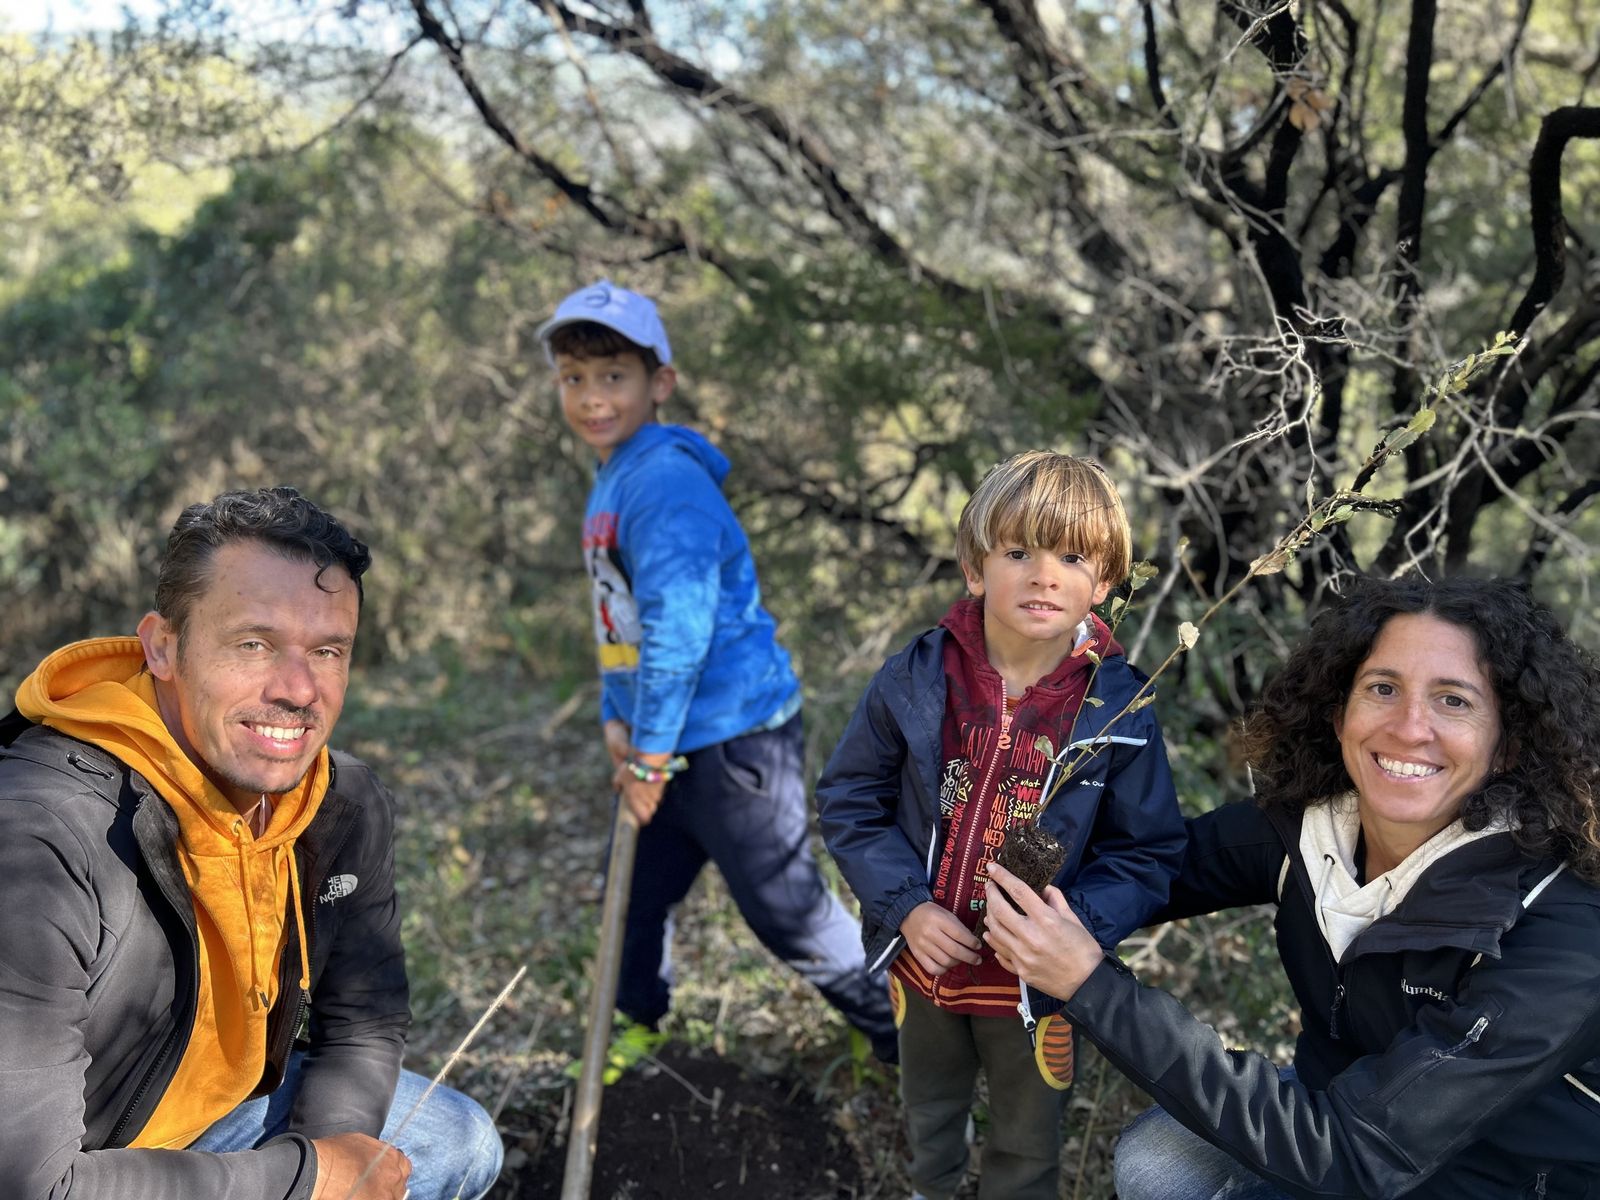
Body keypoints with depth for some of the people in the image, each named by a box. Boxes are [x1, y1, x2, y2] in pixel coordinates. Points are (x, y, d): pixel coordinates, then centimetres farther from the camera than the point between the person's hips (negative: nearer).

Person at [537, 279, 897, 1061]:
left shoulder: (665, 480, -21)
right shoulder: (610, 482, 11)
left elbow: (679, 628, -26)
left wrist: (649, 754, -19)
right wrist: (617, 719, 6)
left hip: (734, 739, -9)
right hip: (662, 744, 9)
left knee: (789, 913, 1)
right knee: (634, 900, 20)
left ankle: (914, 1041, 20)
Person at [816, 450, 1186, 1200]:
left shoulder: (1119, 710, -17)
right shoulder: (916, 680, -15)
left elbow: (1147, 854, -10)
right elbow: (850, 800, -7)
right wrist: (906, 906, -20)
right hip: (924, 959, 2)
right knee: (929, 1109, 30)